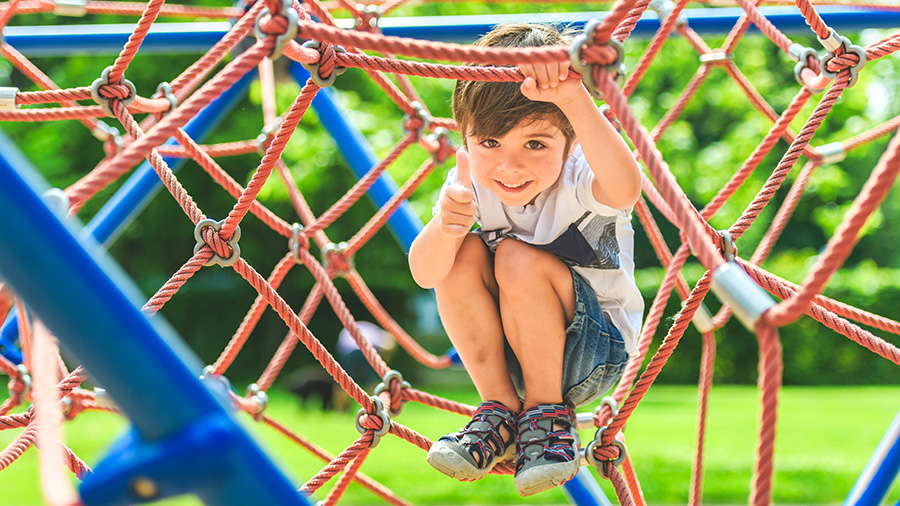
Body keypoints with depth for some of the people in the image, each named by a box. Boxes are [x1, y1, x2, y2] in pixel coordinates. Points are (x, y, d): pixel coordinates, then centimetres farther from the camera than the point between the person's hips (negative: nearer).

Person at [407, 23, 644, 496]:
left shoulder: (577, 178, -26)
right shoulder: (471, 183, -12)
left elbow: (625, 189, -53)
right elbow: (425, 275, -22)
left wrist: (575, 99, -66)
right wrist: (443, 227, -44)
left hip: (597, 350, -4)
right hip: (510, 351, 5)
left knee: (519, 259, -29)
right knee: (463, 255, -20)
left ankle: (549, 413, -10)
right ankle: (500, 409, -8)